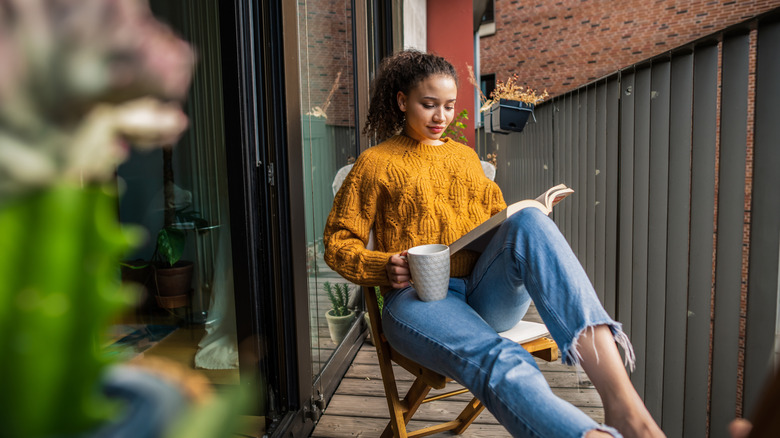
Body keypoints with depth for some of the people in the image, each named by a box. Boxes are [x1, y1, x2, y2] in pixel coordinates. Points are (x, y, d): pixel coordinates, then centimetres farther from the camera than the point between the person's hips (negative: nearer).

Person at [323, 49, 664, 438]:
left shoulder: (466, 155, 27)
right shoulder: (375, 163, 13)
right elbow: (338, 242, 9)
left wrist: (524, 230, 7)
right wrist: (383, 268, -11)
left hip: (486, 293, 4)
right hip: (418, 299, -3)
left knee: (529, 221, -31)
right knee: (501, 363, -37)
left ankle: (620, 396, -46)